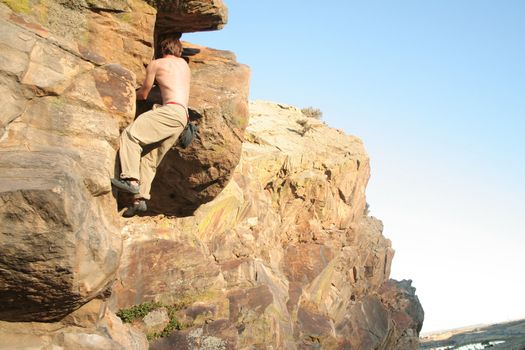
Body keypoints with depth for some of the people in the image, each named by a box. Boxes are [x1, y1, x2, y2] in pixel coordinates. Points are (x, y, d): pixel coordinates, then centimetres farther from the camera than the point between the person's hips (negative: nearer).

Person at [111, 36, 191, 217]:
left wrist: (131, 94, 38)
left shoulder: (155, 64, 10)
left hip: (171, 110, -7)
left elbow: (143, 94, 17)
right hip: (183, 117, 7)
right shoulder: (184, 64, 29)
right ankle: (140, 199, -5)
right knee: (150, 159, 5)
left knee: (130, 134, -14)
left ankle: (130, 179, -29)